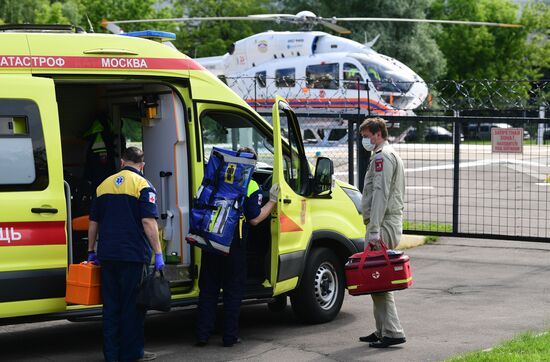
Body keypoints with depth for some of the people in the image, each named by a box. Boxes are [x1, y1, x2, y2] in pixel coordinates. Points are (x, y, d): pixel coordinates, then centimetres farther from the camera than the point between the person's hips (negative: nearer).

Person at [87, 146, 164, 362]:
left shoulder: (104, 185, 12)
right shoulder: (142, 186, -5)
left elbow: (93, 222, 16)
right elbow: (148, 222, -14)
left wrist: (91, 251, 23)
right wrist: (158, 253, -13)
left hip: (107, 255, 5)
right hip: (133, 255, -5)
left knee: (111, 306, 10)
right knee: (133, 306, 2)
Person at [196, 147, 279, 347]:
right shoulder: (251, 187, -6)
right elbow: (254, 219, -5)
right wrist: (272, 201, 3)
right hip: (233, 246, -3)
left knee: (208, 289, 12)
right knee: (233, 291, 8)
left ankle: (202, 335, 12)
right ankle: (230, 336, 10)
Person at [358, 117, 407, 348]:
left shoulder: (382, 157, -10)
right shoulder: (392, 156, 24)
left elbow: (380, 195, -20)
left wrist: (374, 231, -24)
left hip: (383, 225, -11)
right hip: (392, 224, 11)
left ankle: (392, 332, -14)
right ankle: (383, 330, 18)